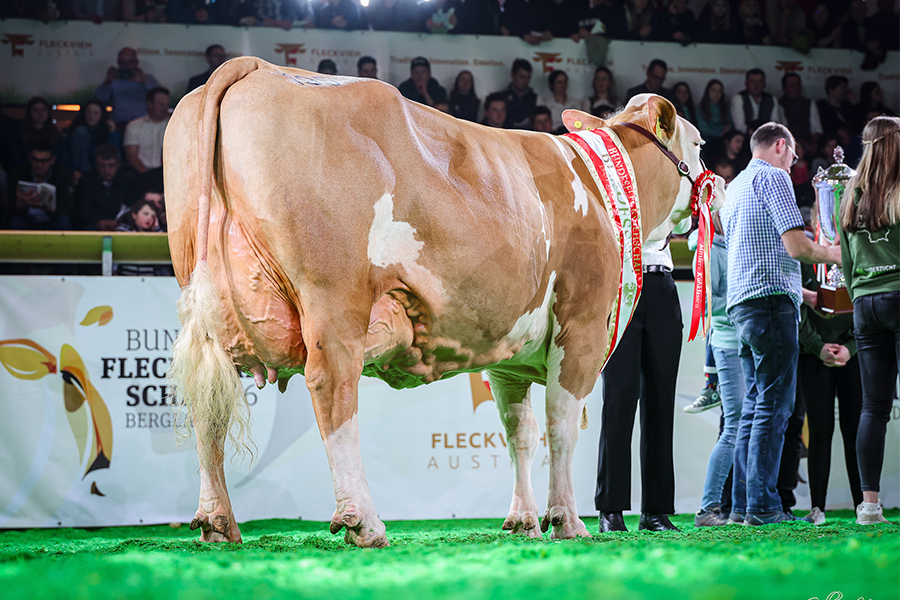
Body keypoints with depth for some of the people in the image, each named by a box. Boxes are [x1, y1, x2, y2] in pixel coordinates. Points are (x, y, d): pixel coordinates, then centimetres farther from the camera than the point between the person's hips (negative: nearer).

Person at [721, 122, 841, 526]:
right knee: (773, 405, -11)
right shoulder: (773, 177, -4)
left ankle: (742, 505, 7)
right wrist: (832, 254, 5)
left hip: (741, 303, 9)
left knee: (754, 406, 10)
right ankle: (762, 504, -15)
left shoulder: (734, 187, 24)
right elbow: (795, 245, -14)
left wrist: (801, 292, 35)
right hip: (771, 300, -9)